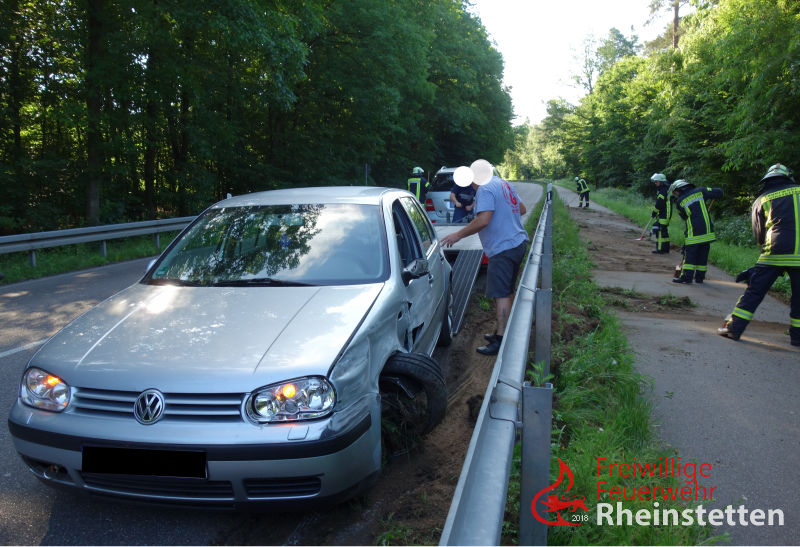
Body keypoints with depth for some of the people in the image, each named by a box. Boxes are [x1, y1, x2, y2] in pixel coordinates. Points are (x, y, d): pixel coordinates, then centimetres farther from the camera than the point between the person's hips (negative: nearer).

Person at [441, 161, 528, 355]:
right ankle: (504, 331, 28)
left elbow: (483, 220, -24)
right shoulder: (504, 184, 16)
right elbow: (522, 209, 25)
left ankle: (501, 340, -10)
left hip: (503, 249, -10)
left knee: (501, 295, -10)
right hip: (518, 243, 10)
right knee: (508, 292, 18)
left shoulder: (485, 189, -13)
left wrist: (458, 235, -18)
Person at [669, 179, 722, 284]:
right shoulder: (700, 191, 5)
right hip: (707, 230, 4)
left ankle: (686, 276, -3)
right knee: (703, 254, 10)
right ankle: (699, 277, 15)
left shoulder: (679, 201, 1)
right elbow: (719, 192, 4)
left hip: (693, 233, -4)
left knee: (689, 253, 1)